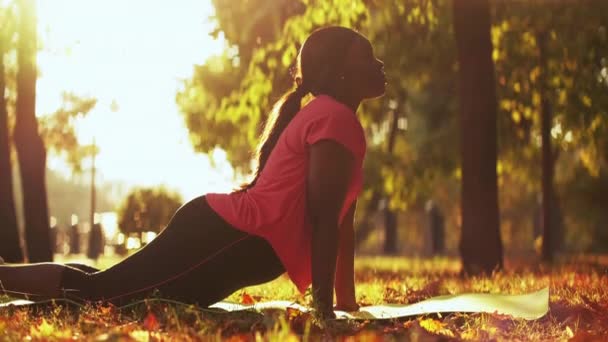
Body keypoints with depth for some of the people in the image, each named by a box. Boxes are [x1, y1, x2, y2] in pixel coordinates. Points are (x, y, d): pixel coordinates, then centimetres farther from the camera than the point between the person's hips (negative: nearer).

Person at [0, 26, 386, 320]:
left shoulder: (333, 118, 22)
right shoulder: (336, 119, -11)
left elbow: (340, 218, 21)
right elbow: (325, 218, -18)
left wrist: (346, 301, 18)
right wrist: (324, 308, -19)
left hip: (227, 233, 10)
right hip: (231, 238, -10)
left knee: (113, 290, 16)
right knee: (99, 291, -10)